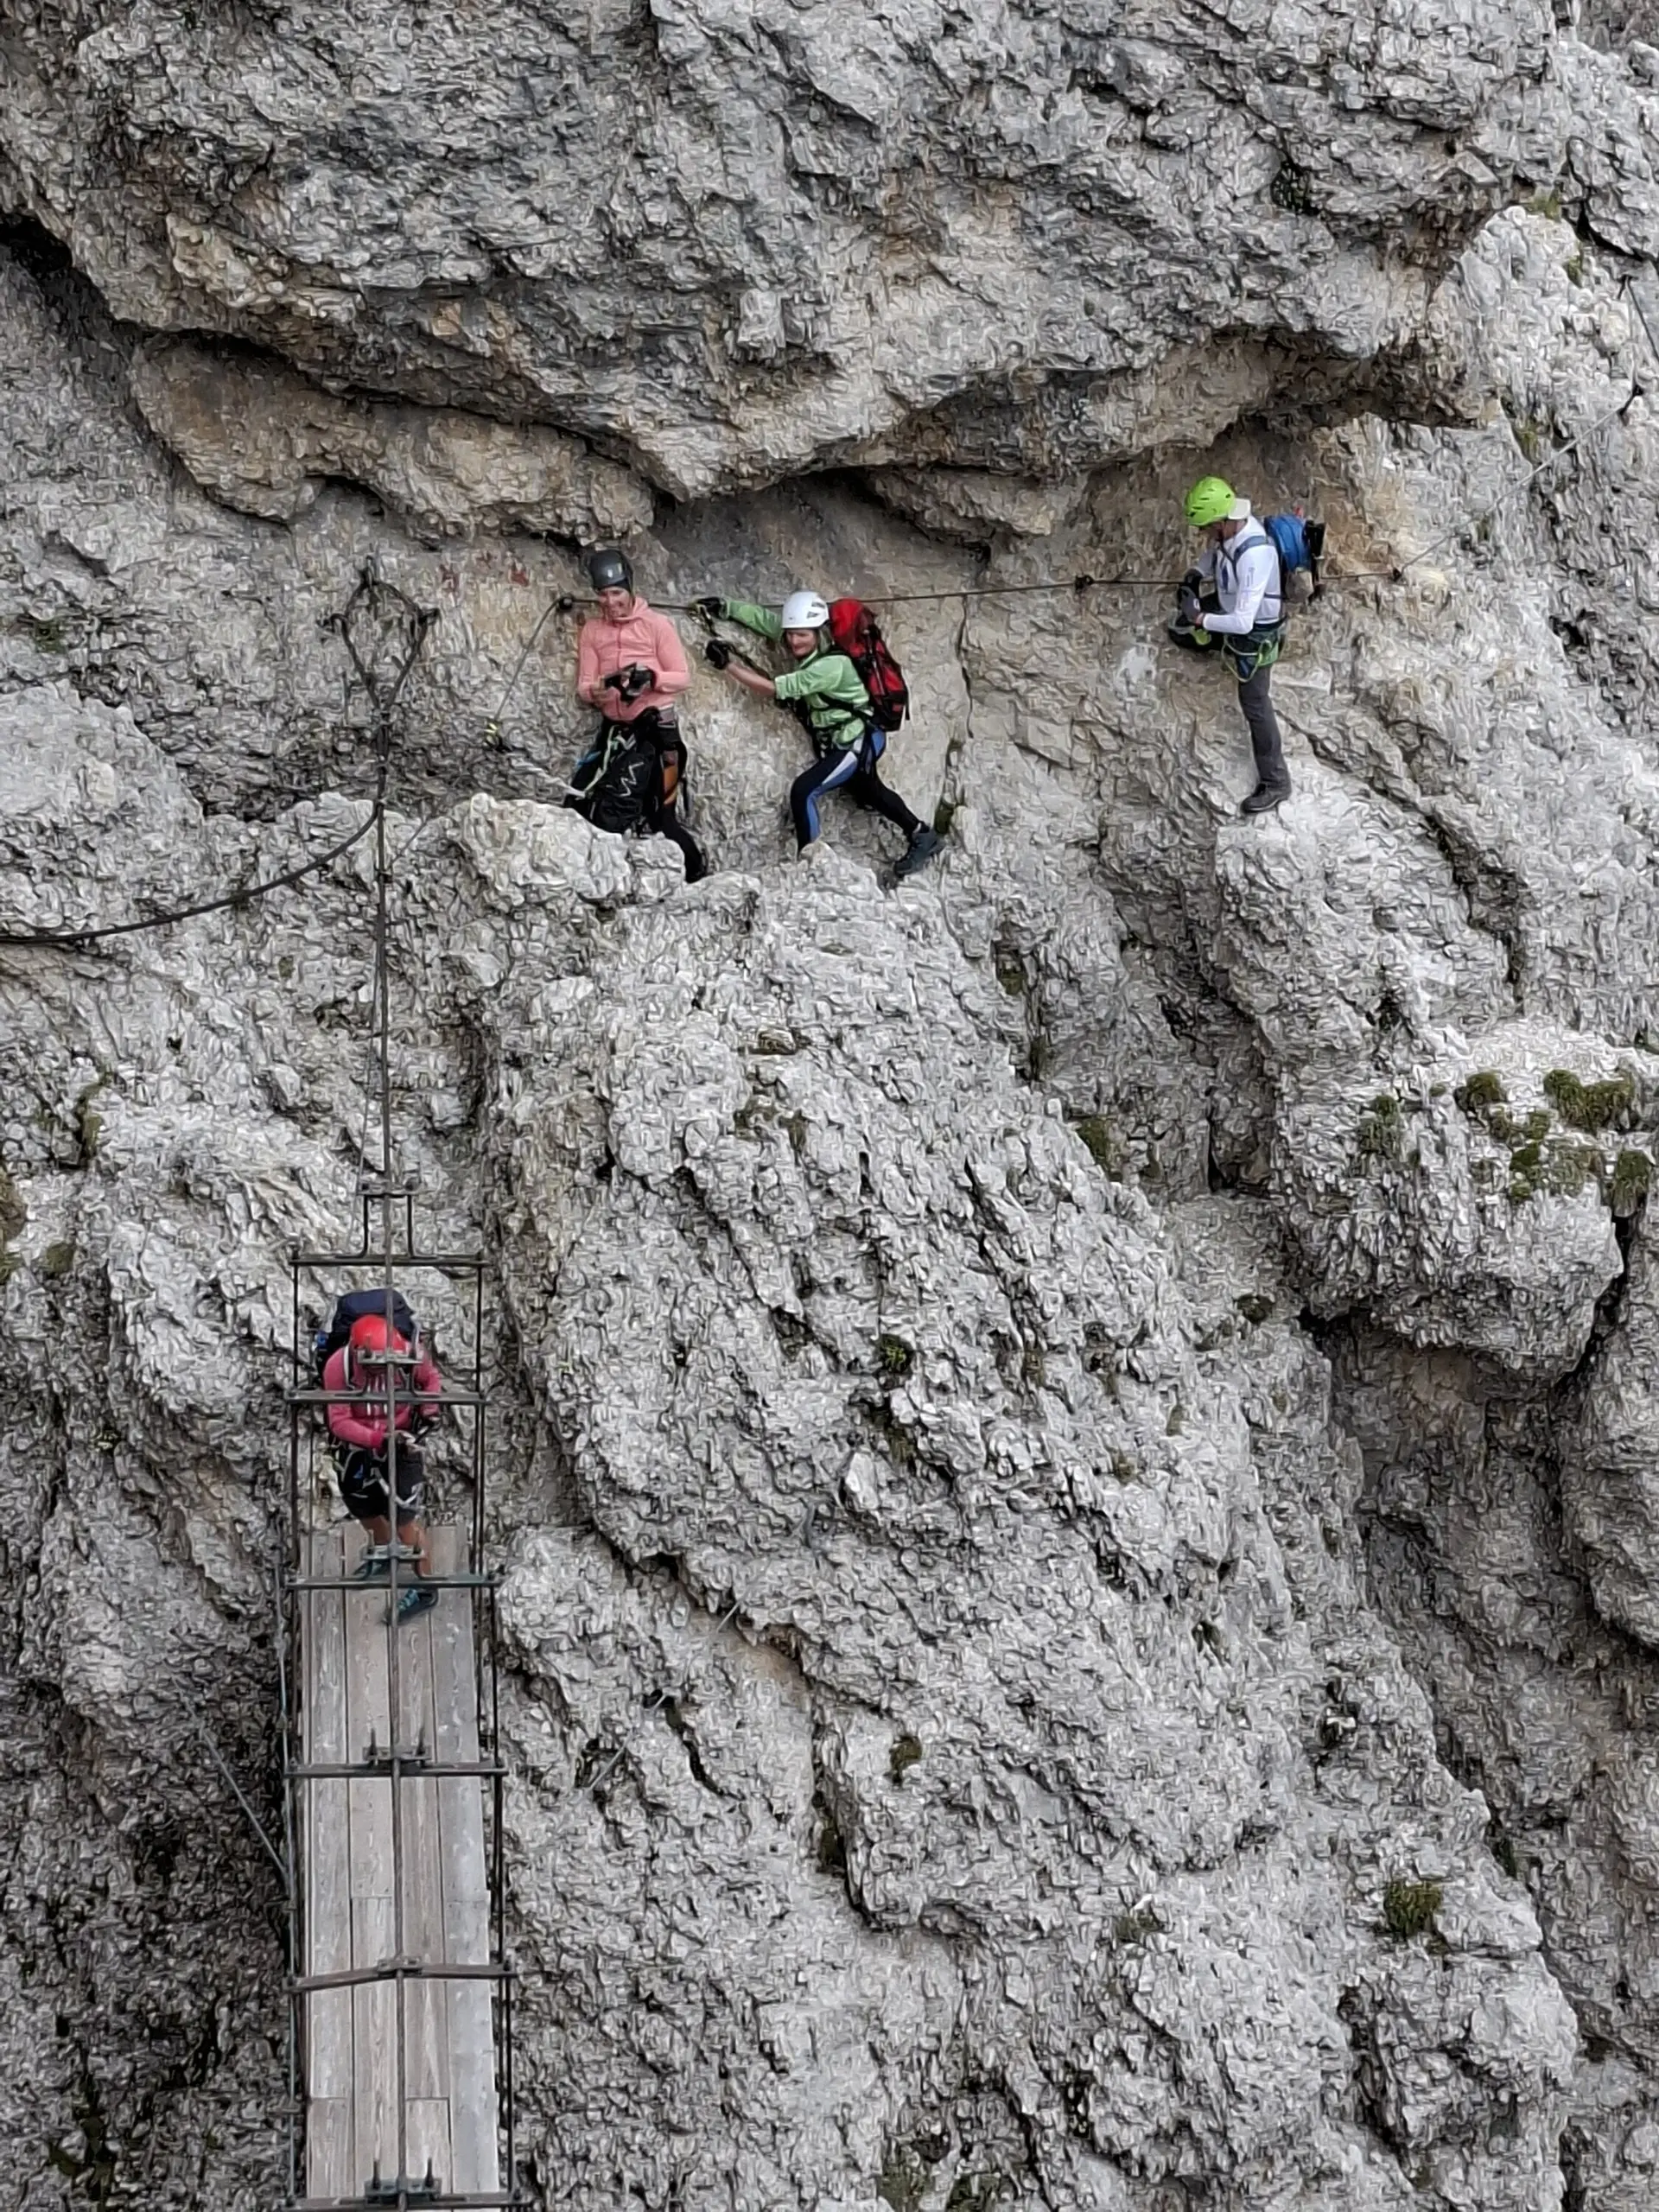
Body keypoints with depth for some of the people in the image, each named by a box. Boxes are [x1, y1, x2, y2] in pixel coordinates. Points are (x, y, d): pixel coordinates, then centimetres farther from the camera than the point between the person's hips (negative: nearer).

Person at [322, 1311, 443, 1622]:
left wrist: (430, 1408, -19)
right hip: (357, 1445, 3)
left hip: (400, 1443, -3)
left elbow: (431, 1378, -1)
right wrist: (377, 1438, -41)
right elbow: (339, 1421, -28)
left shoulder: (408, 1357, -26)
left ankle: (424, 1586, 10)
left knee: (404, 1517, -5)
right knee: (363, 1505, 24)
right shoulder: (339, 1367, -28)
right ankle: (382, 1552, 54)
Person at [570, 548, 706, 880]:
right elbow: (583, 687, 2)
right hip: (613, 727, 4)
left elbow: (683, 678, -4)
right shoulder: (592, 631, 6)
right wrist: (596, 691, -22)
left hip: (657, 725, -4)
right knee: (579, 801, -8)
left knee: (662, 815, -5)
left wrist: (652, 678, -25)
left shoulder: (657, 624, -3)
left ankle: (696, 875, 9)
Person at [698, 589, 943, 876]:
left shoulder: (832, 666, -31)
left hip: (859, 743, -10)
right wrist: (724, 608, -15)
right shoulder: (805, 644, -10)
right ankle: (922, 836, 45)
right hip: (837, 742, 10)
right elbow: (764, 619, -1)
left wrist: (728, 662, -31)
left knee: (804, 790, -18)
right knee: (868, 792, 28)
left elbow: (773, 689, -33)